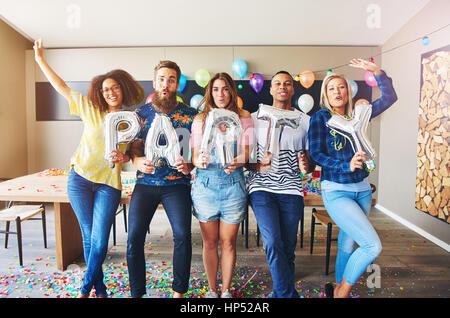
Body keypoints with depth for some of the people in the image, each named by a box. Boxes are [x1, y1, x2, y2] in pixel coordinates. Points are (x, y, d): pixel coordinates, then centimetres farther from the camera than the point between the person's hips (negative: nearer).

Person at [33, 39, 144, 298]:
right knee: (89, 236, 7)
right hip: (80, 179, 1)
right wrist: (40, 59, 13)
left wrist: (124, 157, -13)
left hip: (109, 184, -1)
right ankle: (99, 288, 24)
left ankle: (87, 288, 18)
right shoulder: (90, 109, 7)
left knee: (99, 241, -4)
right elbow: (62, 87, 12)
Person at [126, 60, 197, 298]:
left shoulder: (190, 115, 4)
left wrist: (189, 165, -15)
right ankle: (136, 292, 15)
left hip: (177, 183, -1)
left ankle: (179, 291, 9)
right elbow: (134, 147, 10)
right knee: (134, 237, -5)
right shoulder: (141, 113, 10)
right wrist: (138, 161, -11)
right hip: (145, 183, 2)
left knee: (182, 235, -13)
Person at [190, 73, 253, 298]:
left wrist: (236, 163, -21)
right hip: (205, 183, 1)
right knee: (210, 242, 10)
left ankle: (226, 290, 27)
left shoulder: (244, 118, 6)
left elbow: (246, 153, 1)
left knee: (228, 242, 8)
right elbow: (194, 155, 6)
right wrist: (200, 161, -17)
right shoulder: (200, 120, 9)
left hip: (232, 183, -1)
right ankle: (212, 289, 29)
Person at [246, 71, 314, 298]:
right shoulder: (256, 118, 6)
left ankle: (281, 293, 28)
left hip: (291, 190, 2)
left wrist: (306, 167, -10)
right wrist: (258, 166, -15)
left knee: (288, 248, 7)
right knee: (273, 243, -15)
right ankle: (289, 294, 3)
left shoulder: (305, 120, 10)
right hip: (262, 188, -1)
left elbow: (311, 159, 13)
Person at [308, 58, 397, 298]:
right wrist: (346, 166, -23)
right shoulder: (320, 118, -4)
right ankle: (341, 292, 8)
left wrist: (376, 71, 1)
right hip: (336, 191, -5)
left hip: (362, 190, 5)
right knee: (372, 246, -13)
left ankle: (338, 289, 35)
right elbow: (316, 154, -11)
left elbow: (389, 97, 12)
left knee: (348, 245, 14)